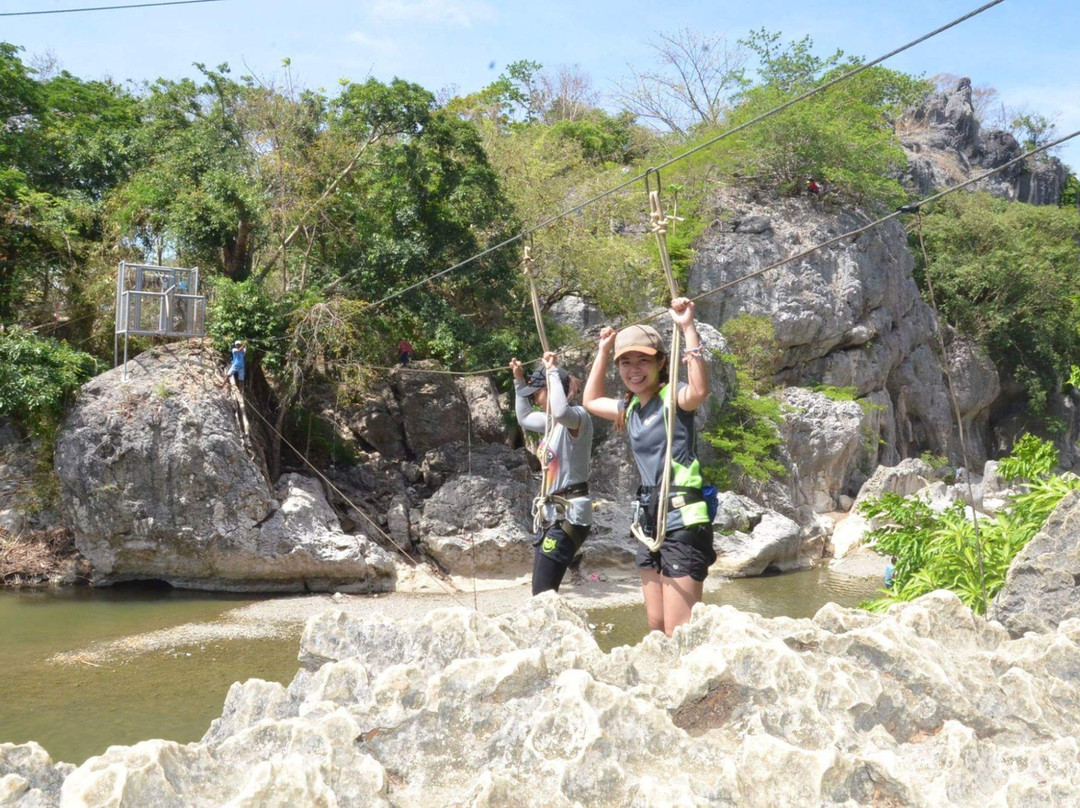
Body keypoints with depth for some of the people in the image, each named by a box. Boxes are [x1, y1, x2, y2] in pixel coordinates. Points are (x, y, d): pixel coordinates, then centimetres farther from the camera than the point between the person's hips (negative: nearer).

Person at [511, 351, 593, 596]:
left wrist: (553, 371, -23)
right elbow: (524, 417, 36)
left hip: (570, 514, -10)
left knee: (543, 593, -16)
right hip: (553, 514, 10)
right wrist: (519, 381, 28)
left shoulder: (578, 416, -11)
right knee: (542, 593, 6)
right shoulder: (554, 422, 16)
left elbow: (561, 411, -37)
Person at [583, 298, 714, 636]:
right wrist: (603, 351, 26)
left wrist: (688, 328, -32)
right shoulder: (629, 408, 13)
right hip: (649, 523, 8)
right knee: (657, 629, 11)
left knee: (679, 634, -11)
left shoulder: (674, 397, -8)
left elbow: (700, 390, -32)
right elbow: (591, 401, 33)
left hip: (683, 522, -8)